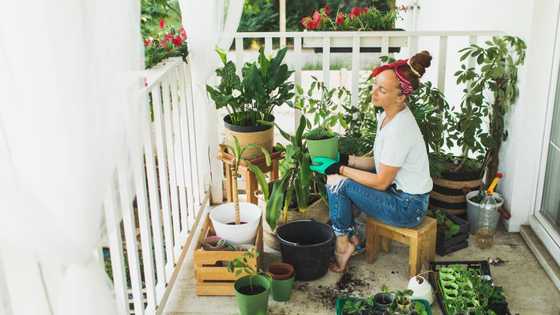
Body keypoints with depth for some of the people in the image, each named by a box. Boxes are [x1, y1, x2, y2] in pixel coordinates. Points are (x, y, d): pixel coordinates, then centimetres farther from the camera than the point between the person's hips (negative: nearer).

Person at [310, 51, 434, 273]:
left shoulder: (399, 129, -27)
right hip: (398, 191, 9)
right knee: (336, 176, 2)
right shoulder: (386, 116, 1)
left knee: (337, 182, -16)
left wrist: (340, 169, -15)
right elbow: (380, 162, 9)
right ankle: (349, 238, 11)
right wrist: (344, 160, -1)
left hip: (409, 207, -9)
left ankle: (342, 245, 4)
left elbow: (381, 182, -20)